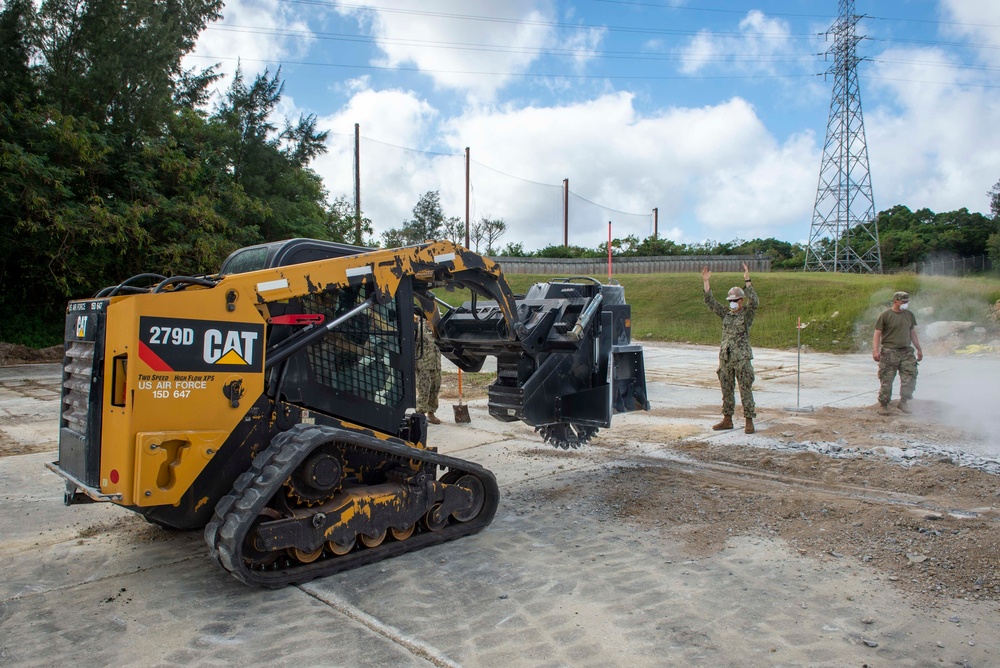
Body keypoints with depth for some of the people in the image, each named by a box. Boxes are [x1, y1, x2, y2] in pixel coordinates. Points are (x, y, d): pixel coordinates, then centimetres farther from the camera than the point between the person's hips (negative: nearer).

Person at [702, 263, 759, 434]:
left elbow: (754, 301, -21)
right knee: (727, 390, 11)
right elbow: (710, 302, 6)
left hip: (742, 359, -5)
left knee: (746, 391, -2)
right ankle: (727, 419, 19)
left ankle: (749, 421, 4)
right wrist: (706, 282, -3)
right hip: (725, 358, 5)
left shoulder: (747, 314, -2)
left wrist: (747, 281, -27)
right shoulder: (726, 314, 11)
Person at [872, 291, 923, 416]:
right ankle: (883, 405, 7)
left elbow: (912, 333, 21)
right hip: (889, 352, -5)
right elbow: (877, 333, -7)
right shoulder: (885, 315, -4)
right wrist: (875, 350, -16)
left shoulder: (909, 315, 12)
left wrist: (919, 349, 22)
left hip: (906, 352, 5)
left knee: (910, 377, -2)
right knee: (886, 381, -2)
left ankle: (903, 402, 14)